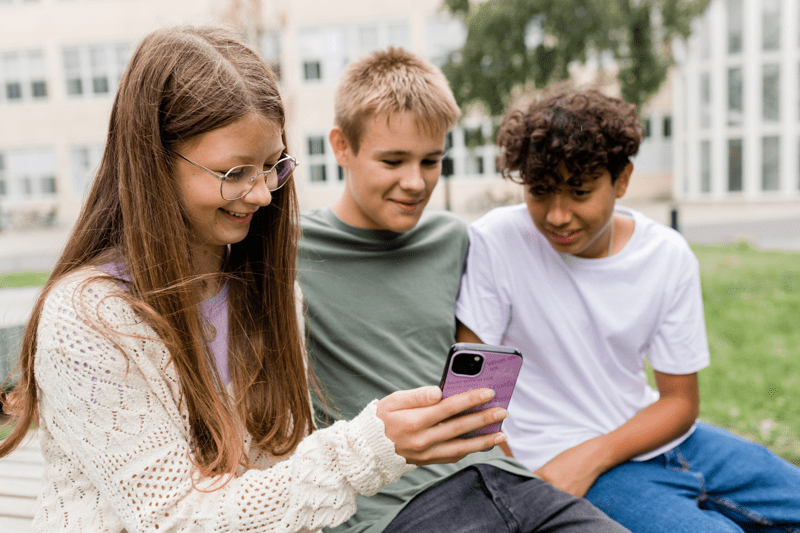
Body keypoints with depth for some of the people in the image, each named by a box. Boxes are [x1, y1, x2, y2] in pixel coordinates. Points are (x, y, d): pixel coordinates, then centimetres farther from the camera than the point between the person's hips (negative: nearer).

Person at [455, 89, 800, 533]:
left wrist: (591, 456, -15)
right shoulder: (494, 242, -17)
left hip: (648, 434, 5)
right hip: (557, 460, -5)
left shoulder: (669, 255, -4)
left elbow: (680, 400, 0)